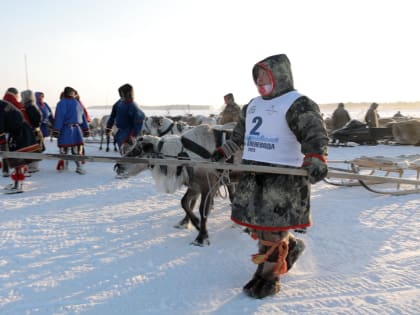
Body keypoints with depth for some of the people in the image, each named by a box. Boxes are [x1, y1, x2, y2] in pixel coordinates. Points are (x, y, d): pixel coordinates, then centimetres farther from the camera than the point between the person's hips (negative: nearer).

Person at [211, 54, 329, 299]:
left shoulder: (298, 103, -8)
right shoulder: (253, 105, 17)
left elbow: (315, 135, -19)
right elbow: (239, 134, 29)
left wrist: (316, 161, -35)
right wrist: (223, 152, 28)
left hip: (283, 177, -8)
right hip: (253, 174, 8)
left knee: (272, 228, -2)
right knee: (256, 224, 13)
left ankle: (268, 277, 14)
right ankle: (291, 246, 38)